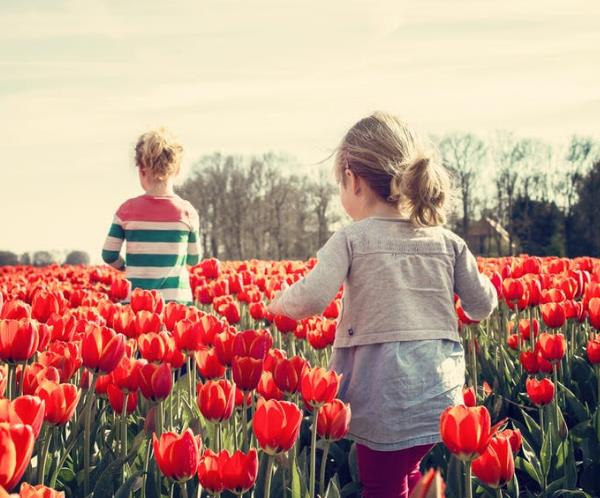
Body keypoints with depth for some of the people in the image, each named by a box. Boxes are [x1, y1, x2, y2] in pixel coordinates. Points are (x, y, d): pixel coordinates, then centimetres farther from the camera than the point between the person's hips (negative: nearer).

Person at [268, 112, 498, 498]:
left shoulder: (351, 239, -6)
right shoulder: (447, 241, 7)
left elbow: (311, 300, -18)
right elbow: (482, 307, 12)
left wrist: (279, 303, 3)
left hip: (383, 397, -4)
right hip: (441, 393, 4)